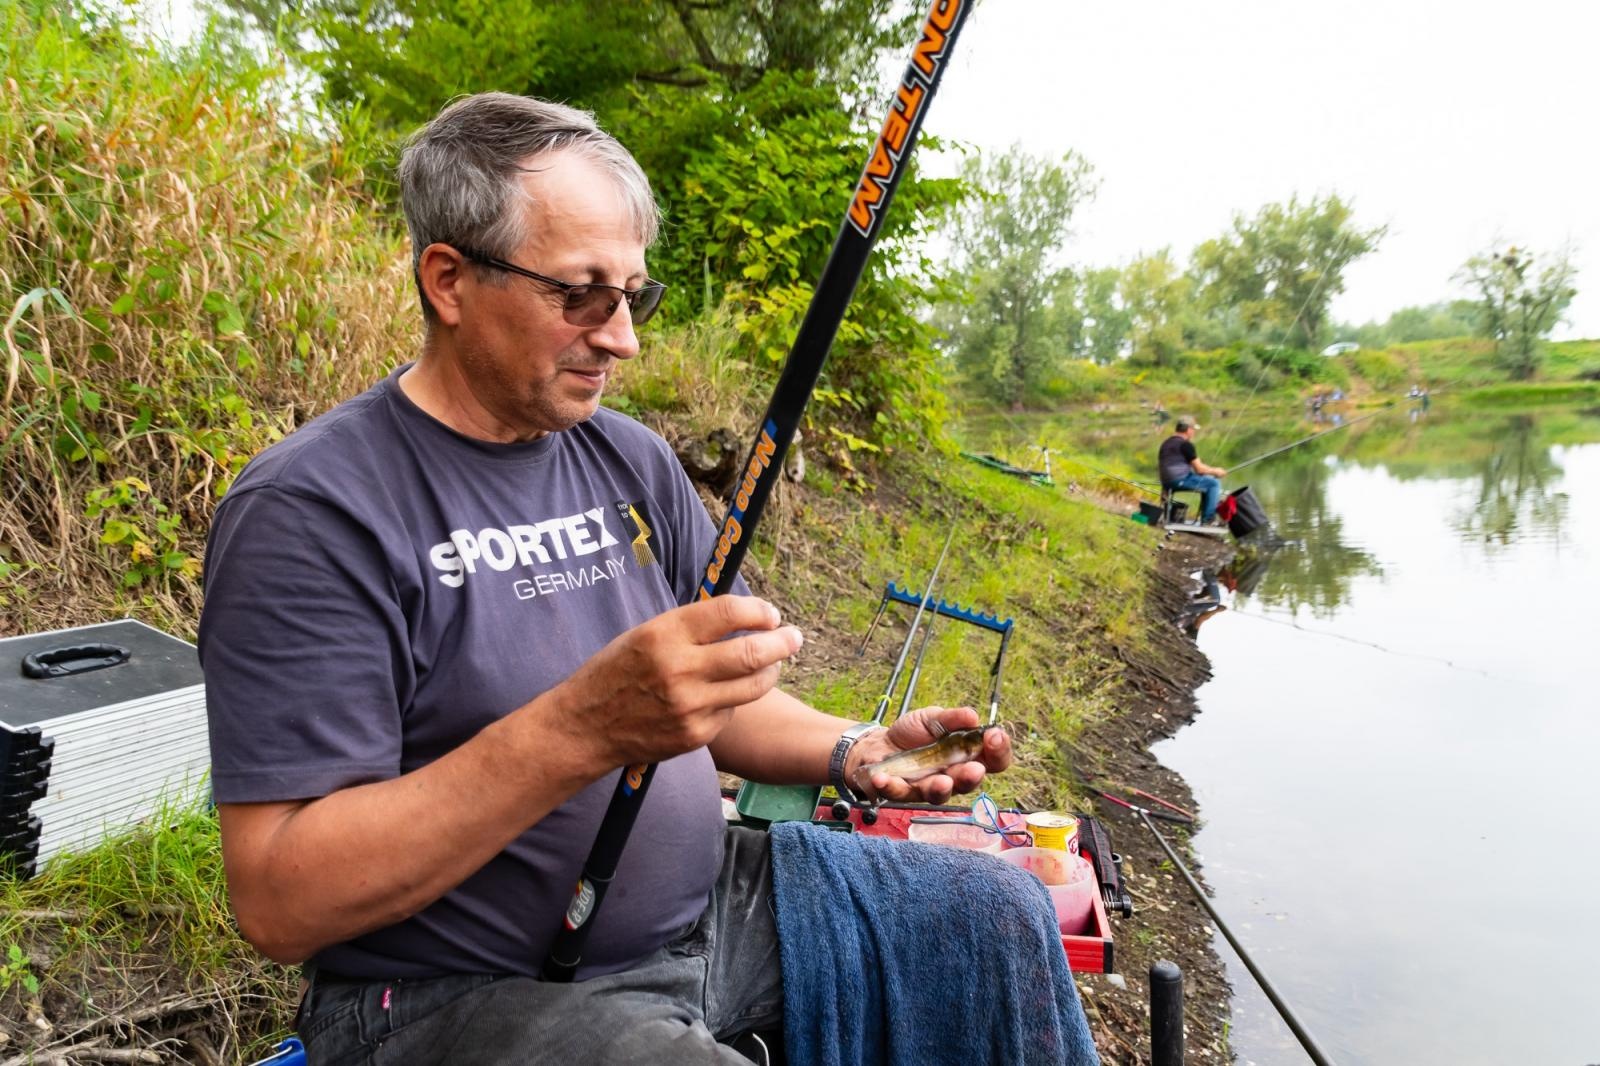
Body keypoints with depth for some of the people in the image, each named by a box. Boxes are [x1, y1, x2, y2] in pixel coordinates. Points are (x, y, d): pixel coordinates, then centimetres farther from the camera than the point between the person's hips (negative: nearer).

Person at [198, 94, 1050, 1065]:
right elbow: (278, 904, -21)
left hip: (701, 908, 7)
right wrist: (584, 728, -33)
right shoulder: (310, 510, -17)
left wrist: (849, 752, -10)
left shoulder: (632, 462, 5)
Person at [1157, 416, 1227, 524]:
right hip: (1180, 480, -10)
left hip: (1166, 482, 10)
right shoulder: (1186, 444, -11)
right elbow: (1199, 469, -9)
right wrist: (1215, 471, 9)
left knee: (1207, 480, 23)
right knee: (1214, 483, -3)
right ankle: (1208, 520, -1)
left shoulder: (1166, 443, 18)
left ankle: (1205, 518, 21)